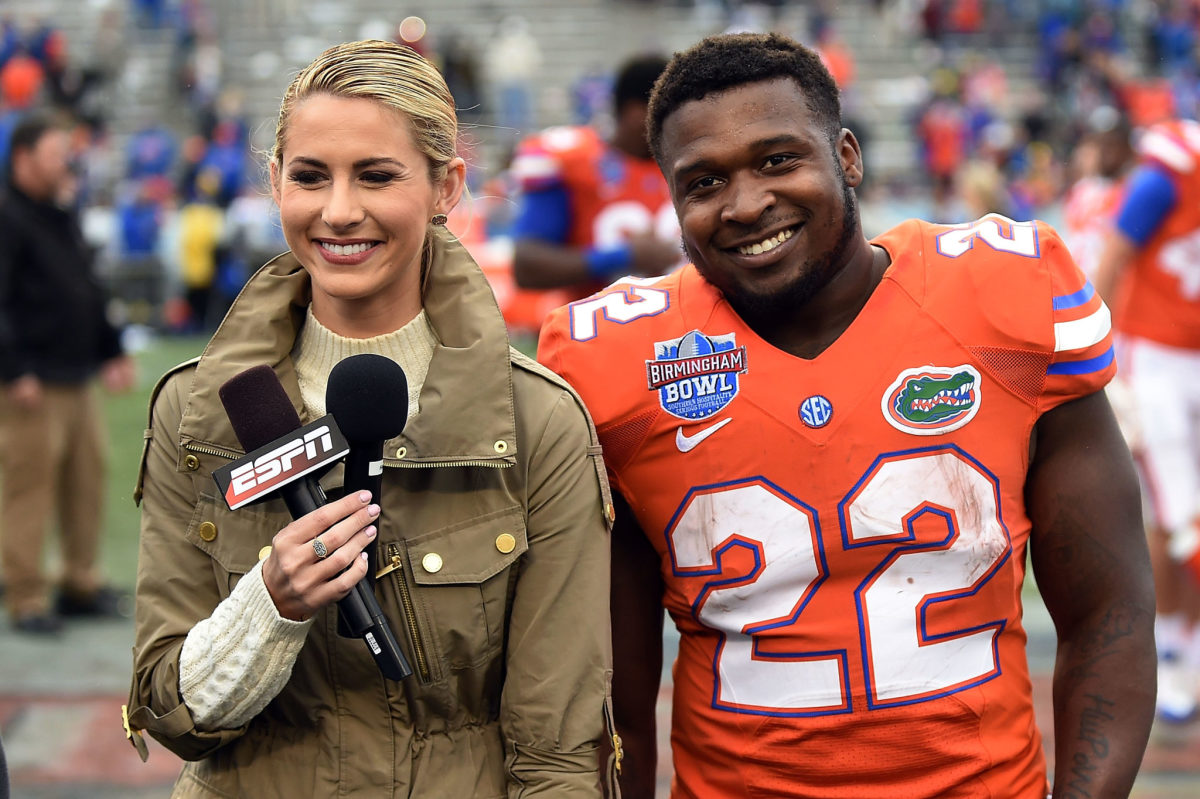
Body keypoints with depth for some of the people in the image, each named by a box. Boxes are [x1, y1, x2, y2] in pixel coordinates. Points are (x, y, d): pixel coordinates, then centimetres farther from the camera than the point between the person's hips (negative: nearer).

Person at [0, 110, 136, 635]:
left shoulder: (64, 218, 17)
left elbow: (90, 291, 25)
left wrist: (112, 351, 21)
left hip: (79, 379, 9)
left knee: (87, 478, 12)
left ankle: (81, 585, 23)